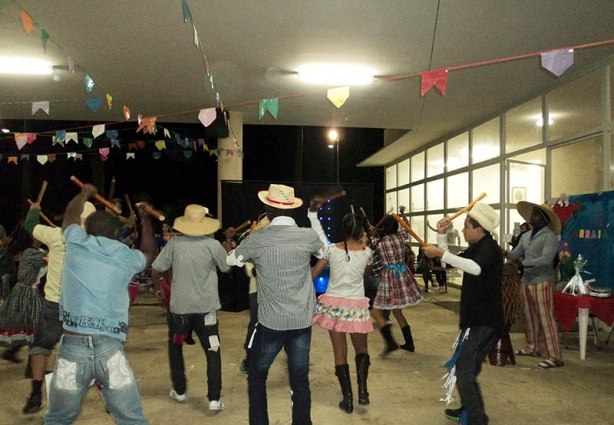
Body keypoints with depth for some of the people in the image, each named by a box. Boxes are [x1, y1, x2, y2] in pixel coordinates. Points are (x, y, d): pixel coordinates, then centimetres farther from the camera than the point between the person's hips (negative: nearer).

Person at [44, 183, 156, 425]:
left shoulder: (76, 243, 7)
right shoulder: (127, 256, 8)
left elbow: (70, 216, 30)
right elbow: (149, 253, 33)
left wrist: (85, 193, 48)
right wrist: (145, 219, 44)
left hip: (72, 346, 1)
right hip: (110, 348, 0)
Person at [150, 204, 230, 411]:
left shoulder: (174, 243, -5)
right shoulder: (213, 245, -7)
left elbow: (155, 271, 1)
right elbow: (228, 268, 8)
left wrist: (156, 287, 21)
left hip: (179, 306, 1)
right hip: (206, 307, -1)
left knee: (175, 346, 24)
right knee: (212, 351, 7)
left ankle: (179, 390, 31)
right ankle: (214, 398, 1)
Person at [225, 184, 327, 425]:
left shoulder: (256, 239, -9)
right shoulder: (309, 236, -5)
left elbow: (230, 261, 11)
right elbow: (325, 253, 20)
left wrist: (228, 239, 31)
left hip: (270, 321, -2)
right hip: (303, 320, 2)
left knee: (257, 376, 17)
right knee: (300, 378, 13)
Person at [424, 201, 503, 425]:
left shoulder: (489, 247, -17)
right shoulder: (475, 248, 14)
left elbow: (476, 268, -39)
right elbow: (450, 261, 22)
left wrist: (441, 254, -42)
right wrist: (441, 235, 8)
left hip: (484, 322, -11)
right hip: (475, 319, 11)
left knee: (464, 372, -14)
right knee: (462, 366, 22)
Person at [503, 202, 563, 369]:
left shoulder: (549, 237, -9)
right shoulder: (526, 236, 14)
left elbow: (546, 259, -21)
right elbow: (515, 254, 13)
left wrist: (522, 263, -25)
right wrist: (506, 254, -9)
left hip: (542, 282, -8)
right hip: (526, 282, 8)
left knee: (545, 318, -8)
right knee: (530, 317, 16)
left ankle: (554, 356, -5)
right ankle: (532, 347, 29)